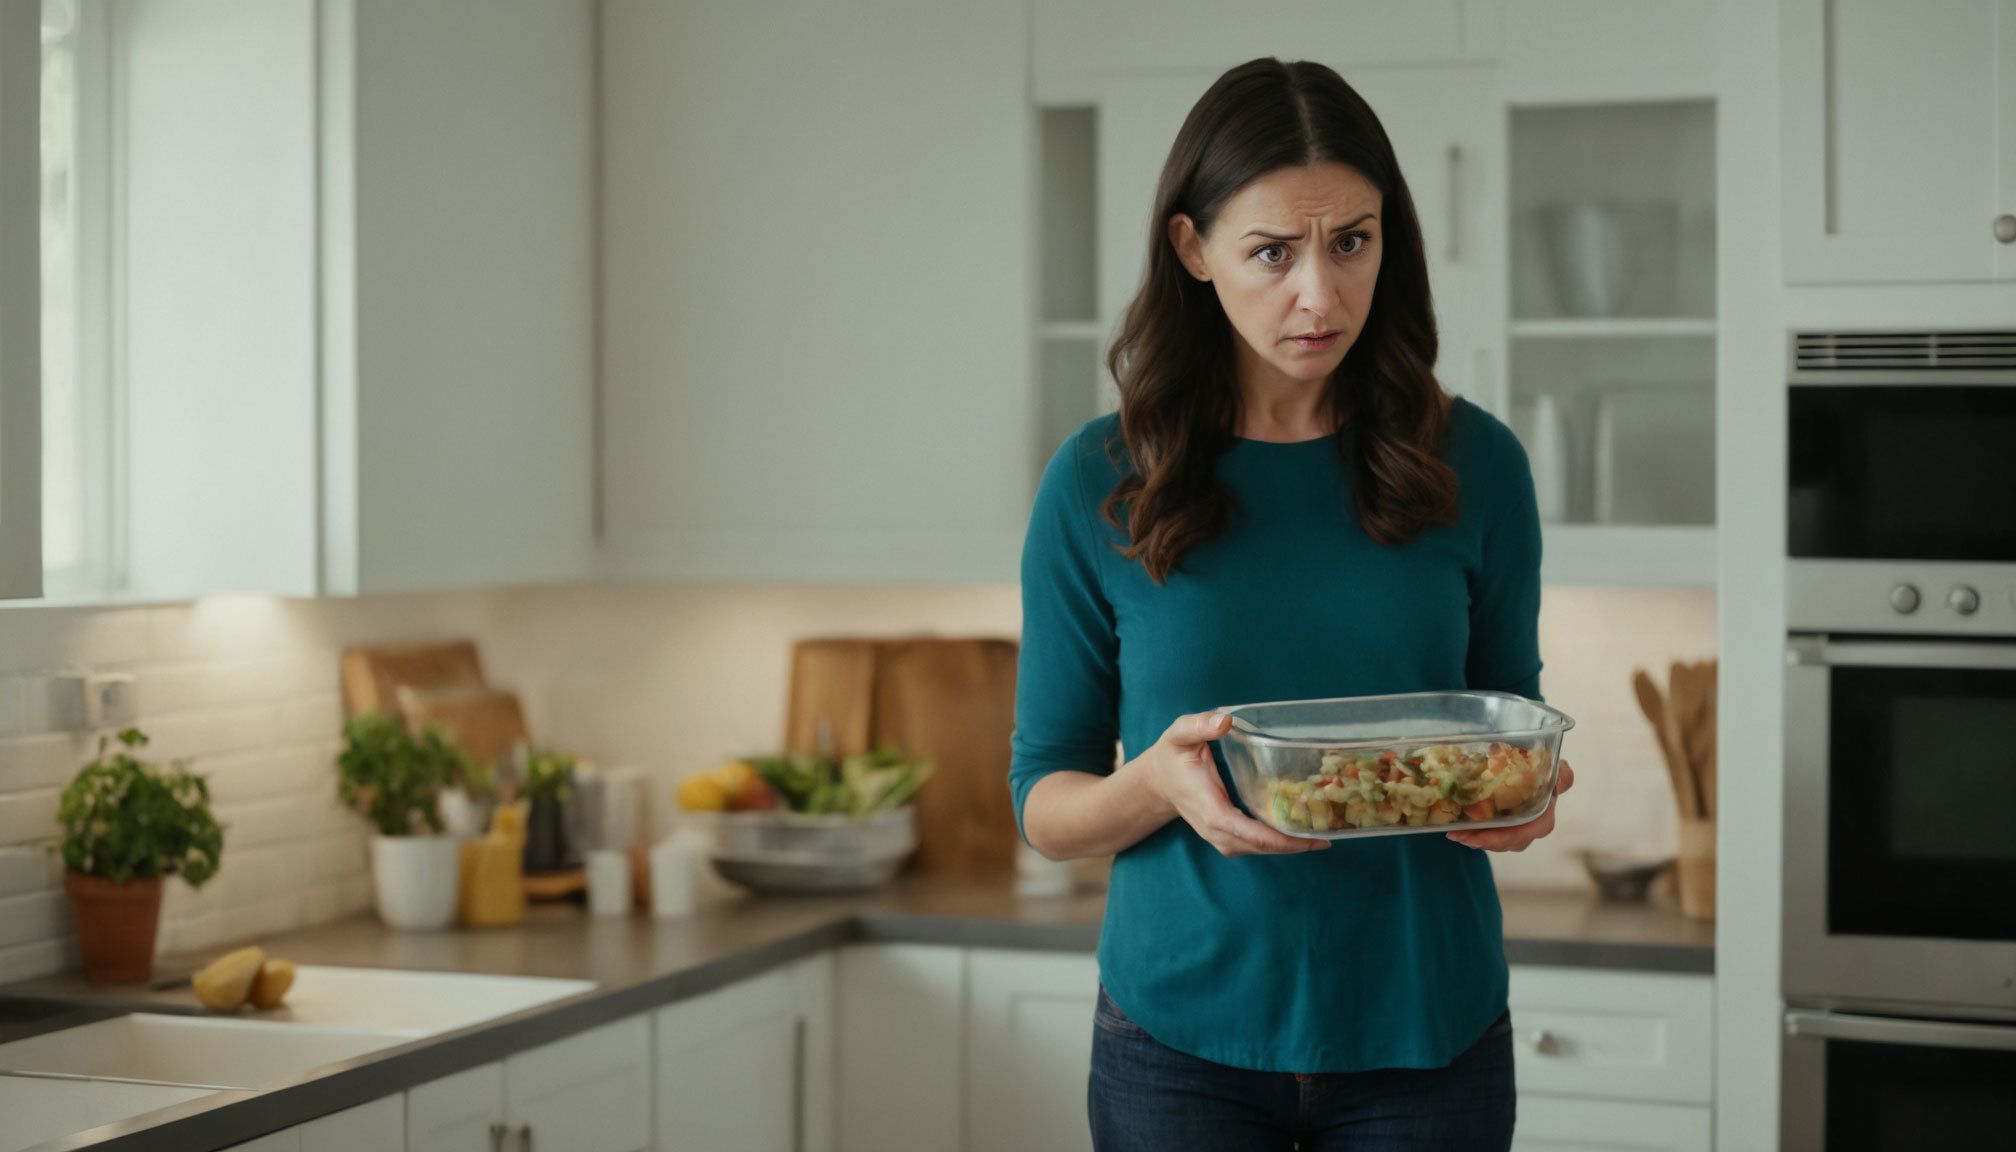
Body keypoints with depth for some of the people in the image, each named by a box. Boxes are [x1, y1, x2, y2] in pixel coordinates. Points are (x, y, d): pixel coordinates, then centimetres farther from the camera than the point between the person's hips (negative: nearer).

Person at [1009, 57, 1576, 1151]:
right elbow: (1043, 804, 0)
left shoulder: (1471, 465, -2)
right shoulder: (1098, 487, -5)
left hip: (1425, 1031, 1)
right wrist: (1159, 782, -21)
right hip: (1182, 1034, -1)